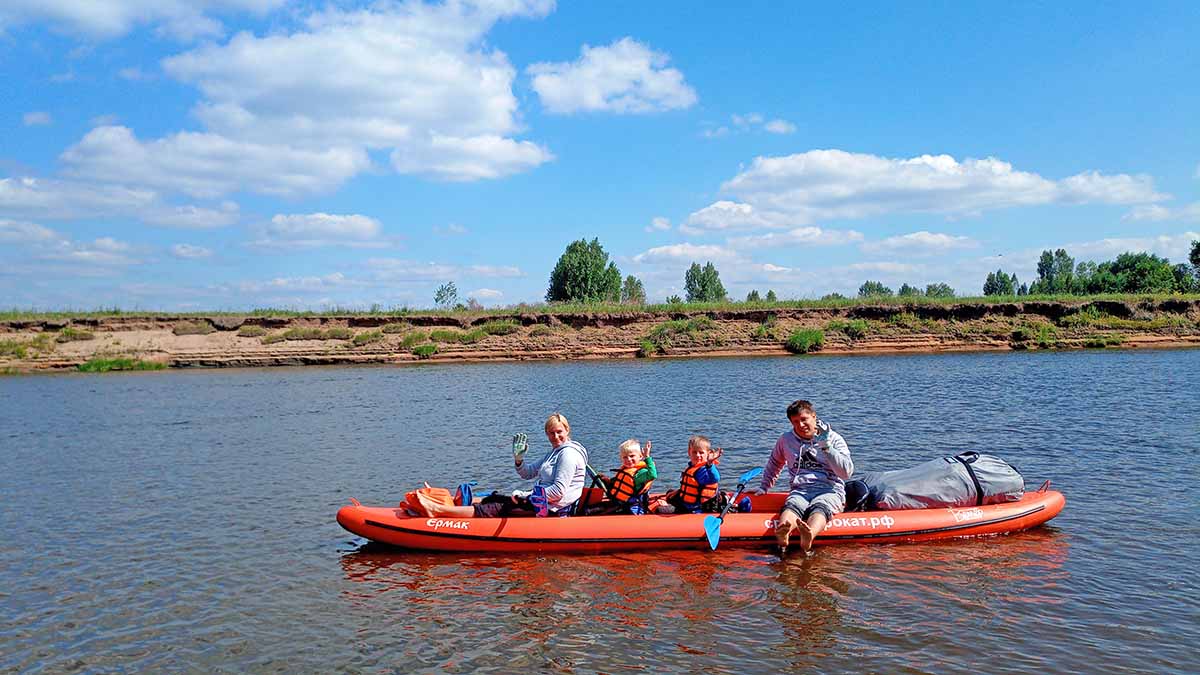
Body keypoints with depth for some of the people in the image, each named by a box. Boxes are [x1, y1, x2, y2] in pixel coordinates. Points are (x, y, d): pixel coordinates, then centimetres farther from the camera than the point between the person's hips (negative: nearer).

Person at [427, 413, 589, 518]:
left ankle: (437, 510, -15)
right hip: (540, 501, 10)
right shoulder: (555, 452, 18)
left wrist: (527, 495, -17)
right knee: (491, 499, 6)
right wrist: (518, 458, -1)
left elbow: (558, 492, -22)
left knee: (496, 510, -13)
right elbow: (527, 473, 19)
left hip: (551, 509, -10)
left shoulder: (568, 454, -14)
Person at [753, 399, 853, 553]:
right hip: (800, 491, 2)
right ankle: (782, 535, -66)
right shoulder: (786, 439, 16)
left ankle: (808, 537, -69)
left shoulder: (834, 439, 6)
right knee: (792, 506, -34)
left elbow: (847, 472, -6)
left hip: (829, 490, -2)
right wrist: (764, 487, 33)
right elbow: (774, 464, 36)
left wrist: (826, 447, -13)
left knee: (820, 508, -37)